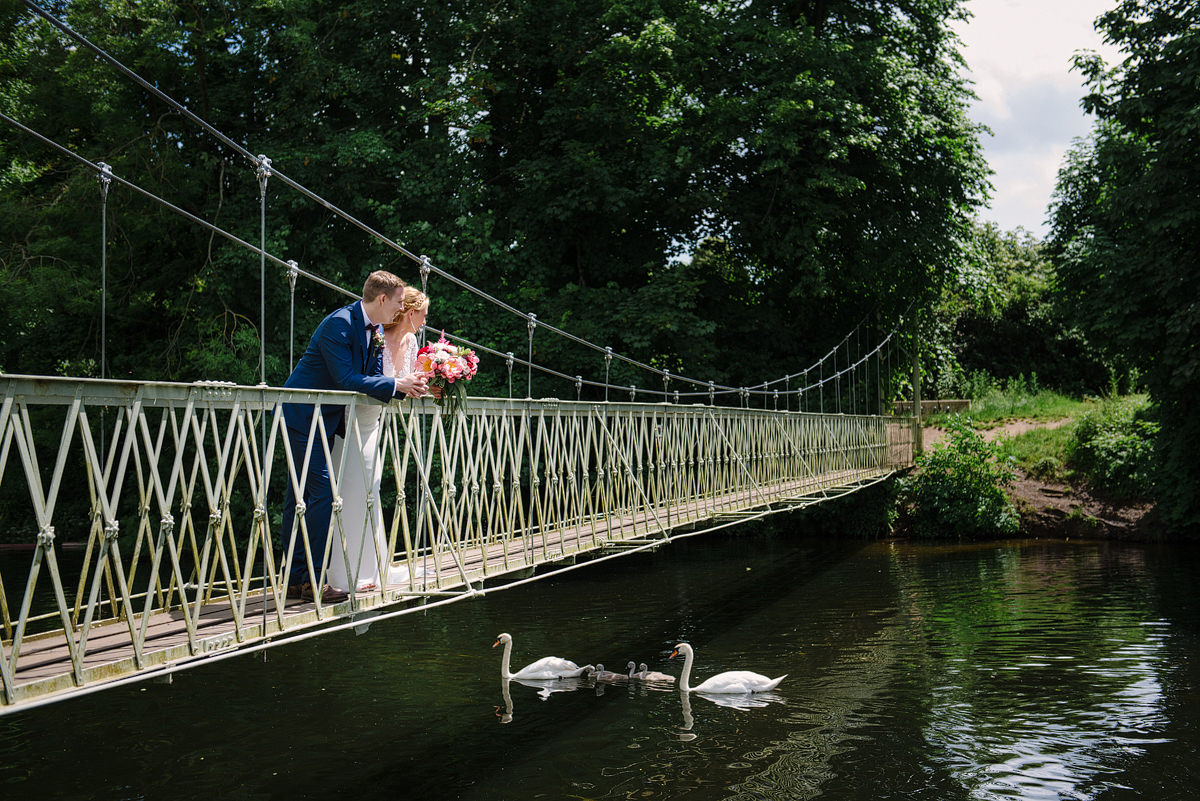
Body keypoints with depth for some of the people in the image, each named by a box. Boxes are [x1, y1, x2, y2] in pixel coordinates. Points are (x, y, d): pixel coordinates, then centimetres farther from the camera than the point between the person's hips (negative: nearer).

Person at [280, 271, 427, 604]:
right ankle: (314, 582, -9)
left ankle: (296, 579, 14)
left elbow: (375, 379, 9)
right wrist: (397, 385, -23)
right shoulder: (339, 323, -21)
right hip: (302, 414, -9)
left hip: (322, 418, 10)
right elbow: (346, 379, -26)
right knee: (322, 490, -13)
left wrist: (408, 386, -10)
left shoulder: (375, 332, 8)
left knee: (301, 495, 11)